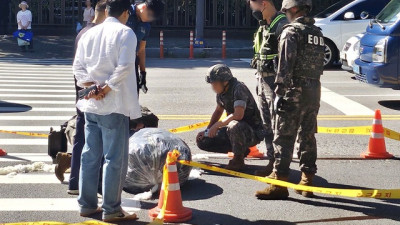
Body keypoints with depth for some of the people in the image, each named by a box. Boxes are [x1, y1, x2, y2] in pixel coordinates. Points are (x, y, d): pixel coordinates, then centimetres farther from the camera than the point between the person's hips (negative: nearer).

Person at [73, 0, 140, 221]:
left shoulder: (89, 33, 10)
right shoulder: (125, 33, -6)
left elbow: (78, 66, 7)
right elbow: (125, 66, -16)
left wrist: (91, 86, 0)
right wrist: (106, 89, -11)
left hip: (90, 104, 6)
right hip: (114, 105, -6)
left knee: (89, 156, 12)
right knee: (115, 158, -1)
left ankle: (87, 205, 18)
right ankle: (111, 210, 2)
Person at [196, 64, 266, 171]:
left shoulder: (238, 88, -24)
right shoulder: (222, 91, 2)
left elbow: (238, 115, -36)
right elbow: (218, 111, 19)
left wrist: (217, 125, -25)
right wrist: (207, 131, 9)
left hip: (254, 133, -9)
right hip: (235, 130, 9)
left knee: (235, 125, -41)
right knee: (202, 141, -1)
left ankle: (238, 159, -15)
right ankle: (241, 149, 10)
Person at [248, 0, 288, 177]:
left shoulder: (281, 25, -15)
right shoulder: (264, 26, 15)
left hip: (276, 82, -9)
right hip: (262, 81, 10)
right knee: (267, 125, 14)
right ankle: (272, 162, 22)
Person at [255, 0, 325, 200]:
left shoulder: (291, 32, -10)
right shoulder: (317, 33, 13)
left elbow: (285, 66, -16)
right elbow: (319, 65, 13)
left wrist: (279, 93, -14)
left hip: (295, 92, -7)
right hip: (314, 91, 8)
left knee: (284, 138, -5)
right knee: (308, 137, 13)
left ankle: (279, 185, -6)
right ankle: (307, 181, 17)